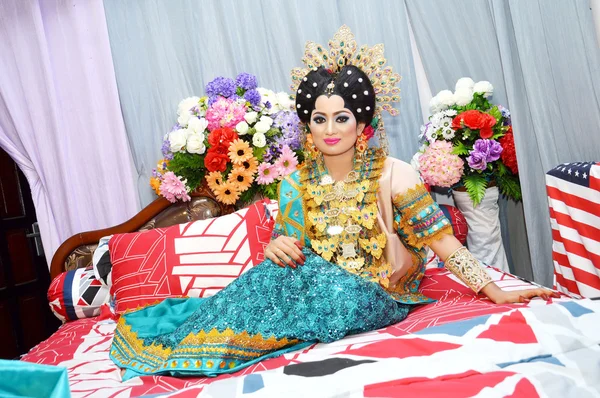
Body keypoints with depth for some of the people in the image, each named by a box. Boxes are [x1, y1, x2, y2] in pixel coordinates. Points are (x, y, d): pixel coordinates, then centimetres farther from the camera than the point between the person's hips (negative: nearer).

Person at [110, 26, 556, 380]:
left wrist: (498, 292, -14)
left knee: (334, 294, -32)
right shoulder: (296, 183, 3)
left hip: (375, 295, -3)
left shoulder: (393, 174, -8)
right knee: (273, 273, -27)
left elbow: (442, 240, -10)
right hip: (321, 283, 3)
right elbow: (288, 247, 7)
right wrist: (277, 248, -18)